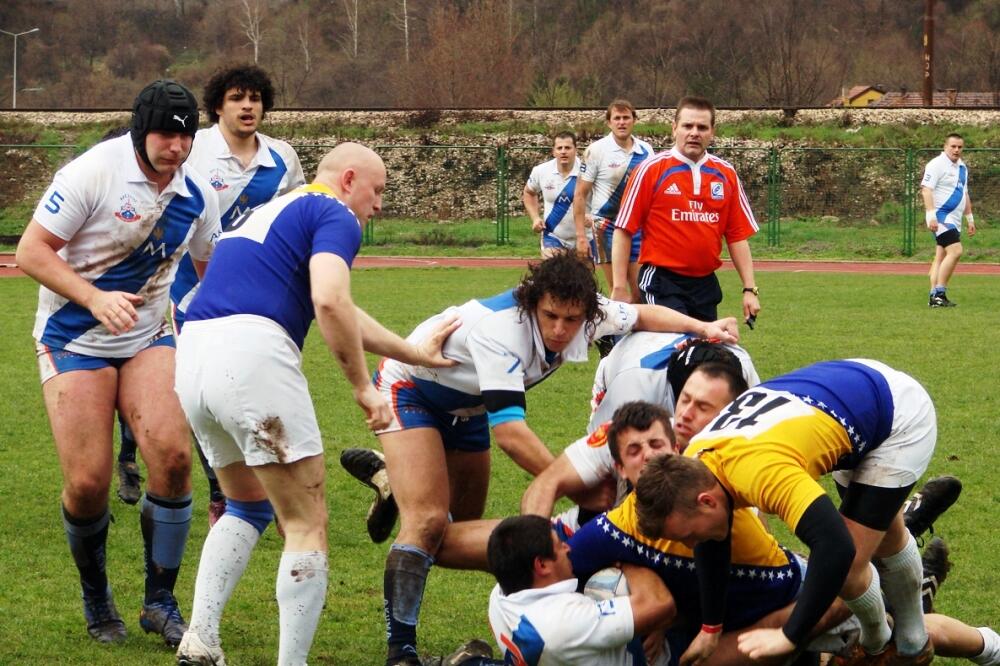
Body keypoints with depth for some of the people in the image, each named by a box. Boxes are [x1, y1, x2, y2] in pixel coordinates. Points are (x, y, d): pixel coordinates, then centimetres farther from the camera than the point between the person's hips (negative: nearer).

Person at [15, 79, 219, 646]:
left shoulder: (197, 193, -1)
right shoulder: (92, 173, -17)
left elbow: (212, 266, 16)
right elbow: (31, 251, -15)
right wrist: (96, 300, -26)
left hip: (148, 338, 4)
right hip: (75, 340, -4)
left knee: (173, 455, -17)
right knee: (87, 483, -9)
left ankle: (161, 601, -1)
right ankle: (97, 600, 18)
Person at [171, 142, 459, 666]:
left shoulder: (269, 210, 31)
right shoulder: (335, 216, 3)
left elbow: (336, 313, 37)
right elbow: (329, 302, -17)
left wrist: (417, 353, 40)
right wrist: (363, 387, -8)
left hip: (192, 353, 9)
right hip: (251, 353, -9)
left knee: (247, 507, 27)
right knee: (307, 525, 2)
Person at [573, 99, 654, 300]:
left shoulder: (645, 151, 3)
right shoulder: (596, 151, -8)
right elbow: (580, 195, -6)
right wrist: (580, 236, -10)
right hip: (607, 225, -4)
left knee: (641, 292, 3)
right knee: (620, 294, -5)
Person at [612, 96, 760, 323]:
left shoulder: (726, 174, 7)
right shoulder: (651, 170, -4)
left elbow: (738, 236, 10)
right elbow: (623, 231, -4)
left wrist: (749, 289, 5)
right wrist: (619, 287, -9)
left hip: (706, 285, 5)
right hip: (662, 281, -5)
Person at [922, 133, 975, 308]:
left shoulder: (962, 167, 17)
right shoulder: (937, 164, -10)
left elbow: (965, 194, 27)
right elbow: (926, 190, -17)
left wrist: (970, 218, 25)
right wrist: (931, 215, -25)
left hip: (954, 219, 9)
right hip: (941, 217, -9)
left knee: (941, 257, 7)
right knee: (955, 251, -19)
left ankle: (935, 296, 7)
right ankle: (939, 293, -17)